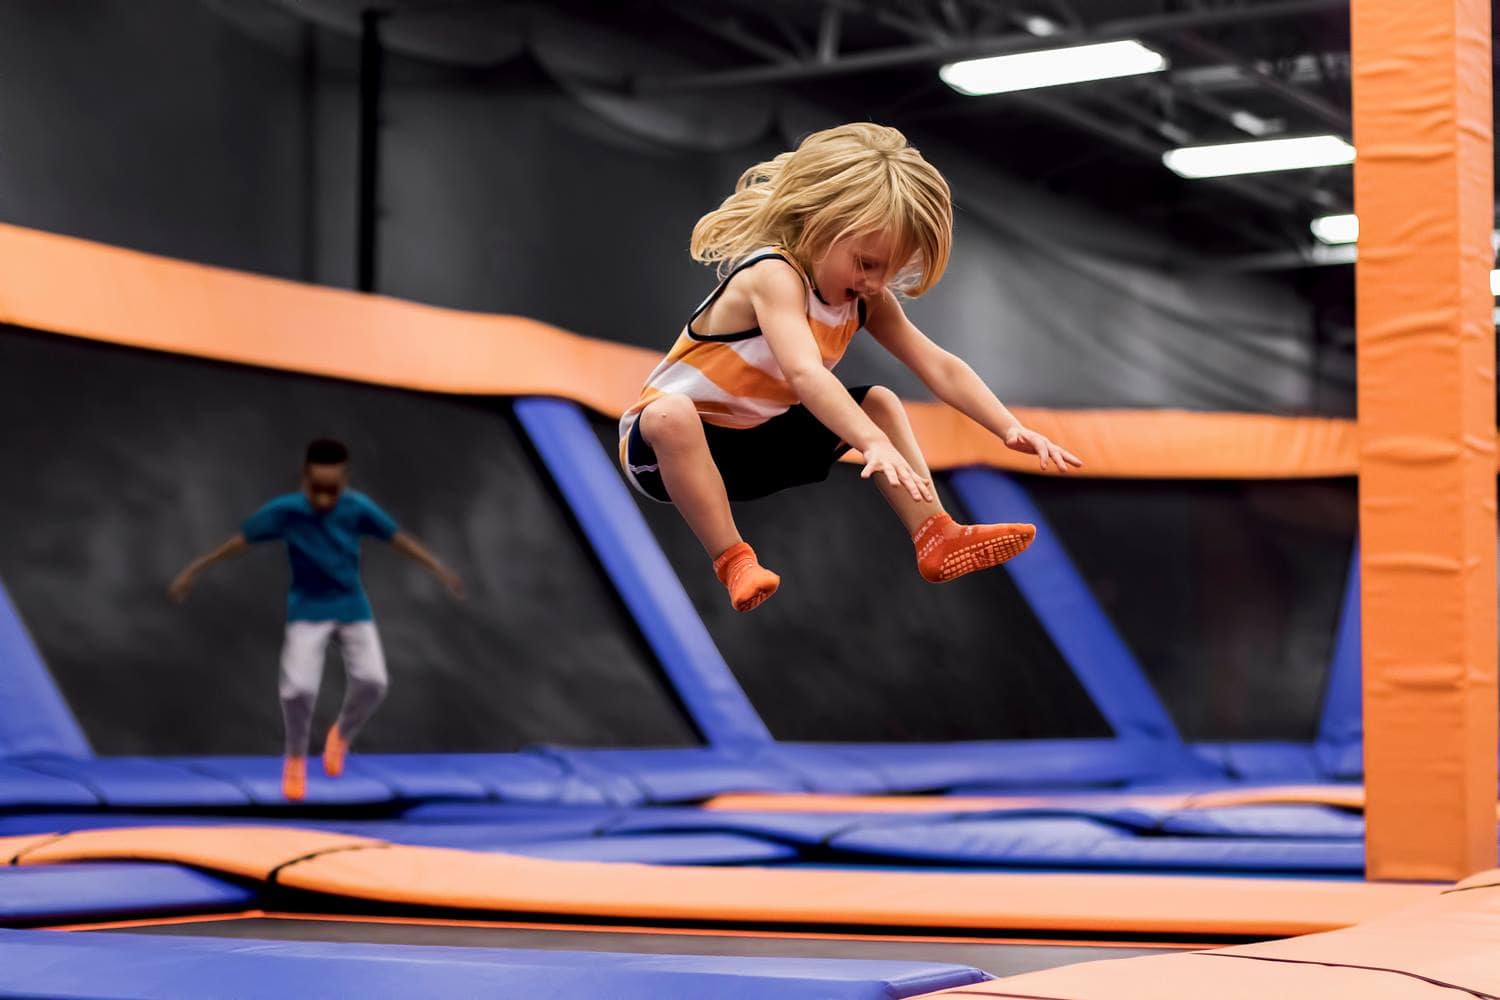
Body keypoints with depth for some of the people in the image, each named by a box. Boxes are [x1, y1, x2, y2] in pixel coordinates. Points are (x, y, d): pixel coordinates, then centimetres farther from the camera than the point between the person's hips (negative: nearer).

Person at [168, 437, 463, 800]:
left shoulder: (358, 508, -16)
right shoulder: (285, 510, -19)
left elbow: (398, 538, -8)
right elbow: (241, 540, -13)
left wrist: (439, 569, -7)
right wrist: (194, 570, -8)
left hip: (353, 608, 2)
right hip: (308, 610, -2)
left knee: (372, 682, -11)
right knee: (298, 688, -16)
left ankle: (342, 735, 22)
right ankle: (295, 759, 13)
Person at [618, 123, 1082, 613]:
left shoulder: (867, 299, -3)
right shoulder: (773, 276, -29)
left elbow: (940, 367, -6)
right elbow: (805, 374, -44)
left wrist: (1011, 429, -19)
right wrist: (876, 444, -55)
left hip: (761, 443, 8)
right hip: (666, 441, -7)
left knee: (879, 402, 0)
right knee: (670, 415, -41)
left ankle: (936, 538, -9)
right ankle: (733, 562, -36)